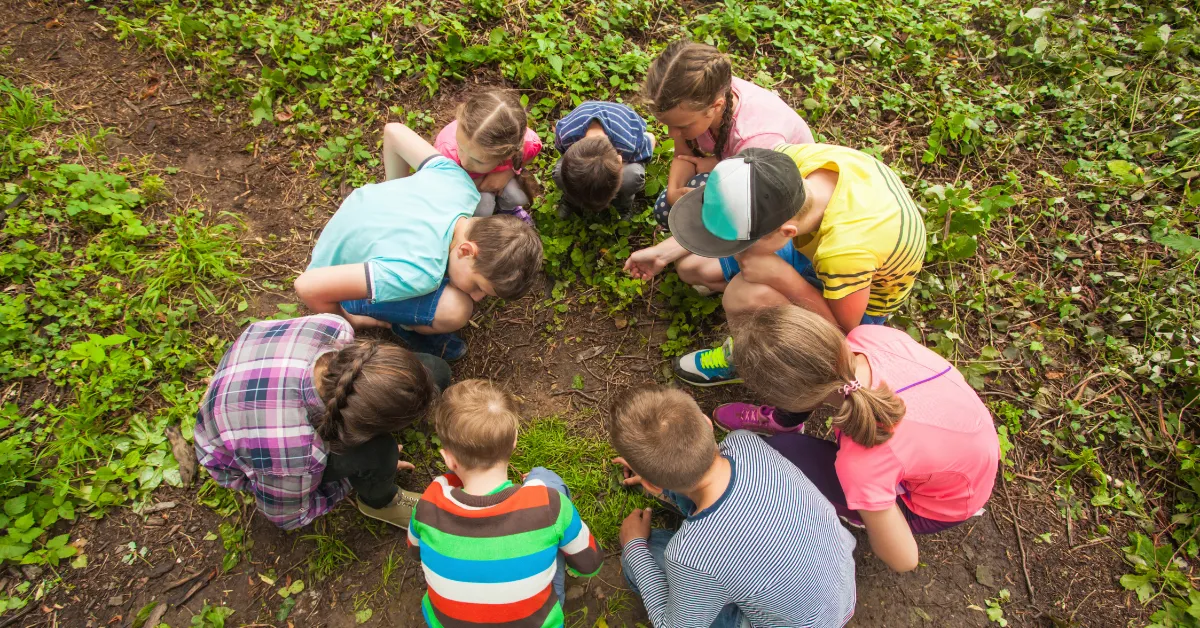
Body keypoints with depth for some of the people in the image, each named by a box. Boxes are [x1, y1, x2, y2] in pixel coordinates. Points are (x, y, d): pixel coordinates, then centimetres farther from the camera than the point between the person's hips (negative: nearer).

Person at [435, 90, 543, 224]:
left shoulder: (526, 142, -39)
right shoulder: (448, 151, -43)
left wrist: (508, 172, -25)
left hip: (499, 173, 2)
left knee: (518, 197, -22)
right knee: (482, 208, -27)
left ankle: (507, 207, 17)